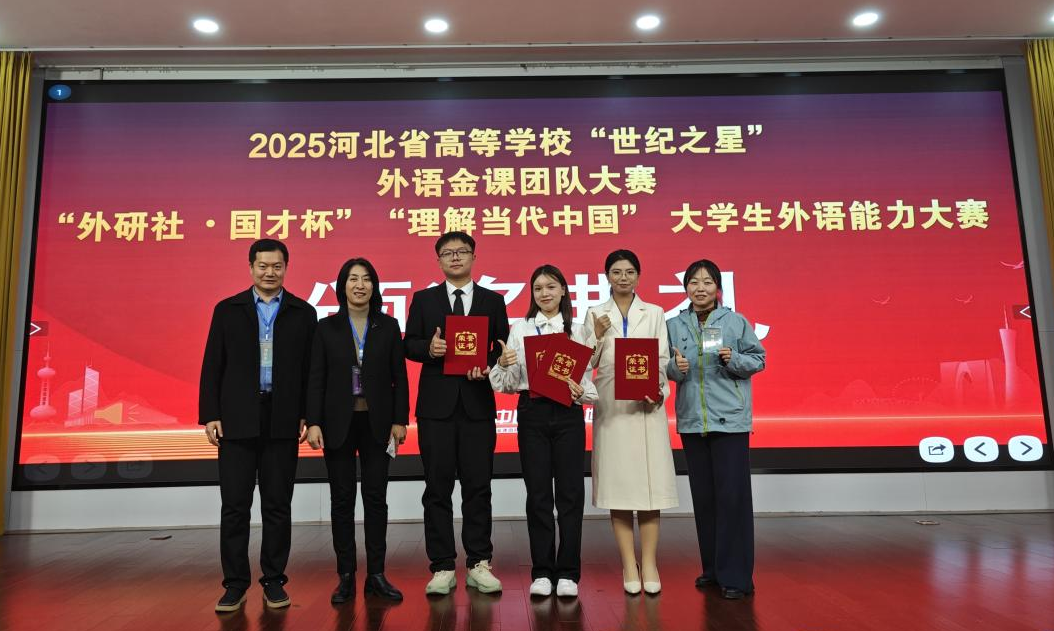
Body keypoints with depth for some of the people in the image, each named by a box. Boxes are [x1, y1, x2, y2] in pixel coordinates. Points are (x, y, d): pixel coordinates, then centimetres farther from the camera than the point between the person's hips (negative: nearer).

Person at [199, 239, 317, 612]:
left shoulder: (303, 313, 6)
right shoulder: (227, 310, 7)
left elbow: (310, 369, 4)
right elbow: (212, 367, 5)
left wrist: (308, 416, -2)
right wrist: (209, 415, -2)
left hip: (282, 421, 0)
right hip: (237, 420, 0)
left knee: (278, 505, 7)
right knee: (235, 505, 4)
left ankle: (274, 581, 18)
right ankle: (235, 584, 15)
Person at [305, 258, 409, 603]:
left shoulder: (388, 326, 4)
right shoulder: (327, 327, 3)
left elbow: (399, 377, 3)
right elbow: (316, 379, -1)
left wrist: (400, 420, -2)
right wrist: (313, 422, -9)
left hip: (377, 423, 0)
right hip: (339, 423, 0)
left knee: (376, 497, 5)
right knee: (342, 499, 6)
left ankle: (376, 574, 14)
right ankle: (346, 576, 15)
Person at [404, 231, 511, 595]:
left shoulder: (493, 301, 10)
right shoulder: (423, 300, 10)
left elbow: (503, 347, 7)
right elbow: (408, 345, 6)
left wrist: (488, 367, -12)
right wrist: (428, 347, -14)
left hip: (477, 404, 0)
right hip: (436, 404, 0)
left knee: (478, 486, 4)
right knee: (438, 487, 3)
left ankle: (479, 565, 15)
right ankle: (442, 567, 12)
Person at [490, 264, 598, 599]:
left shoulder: (576, 330, 7)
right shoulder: (520, 329, 6)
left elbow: (587, 377, 6)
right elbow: (509, 384, 4)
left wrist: (582, 391, -15)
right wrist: (502, 363, -16)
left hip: (568, 413, 0)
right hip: (532, 413, 0)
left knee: (571, 492, 2)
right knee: (538, 492, 6)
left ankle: (568, 572, 14)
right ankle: (542, 571, 17)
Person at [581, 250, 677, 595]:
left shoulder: (654, 313, 10)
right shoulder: (595, 314, 9)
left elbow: (663, 360, 4)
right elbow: (588, 363, 6)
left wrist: (659, 392, -12)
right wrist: (598, 336, -10)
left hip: (647, 405, 0)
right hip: (611, 407, 0)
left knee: (649, 482, -2)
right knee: (617, 483, 1)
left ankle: (649, 562, 8)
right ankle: (629, 564, 9)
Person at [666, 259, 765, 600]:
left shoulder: (736, 321, 0)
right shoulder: (673, 325, 7)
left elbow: (758, 360, 2)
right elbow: (666, 370, 9)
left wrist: (733, 359, -16)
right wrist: (675, 367, -13)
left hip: (730, 419, -3)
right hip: (691, 421, 3)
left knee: (732, 495, -3)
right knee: (703, 496, 11)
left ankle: (736, 575, 7)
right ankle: (713, 568, 25)